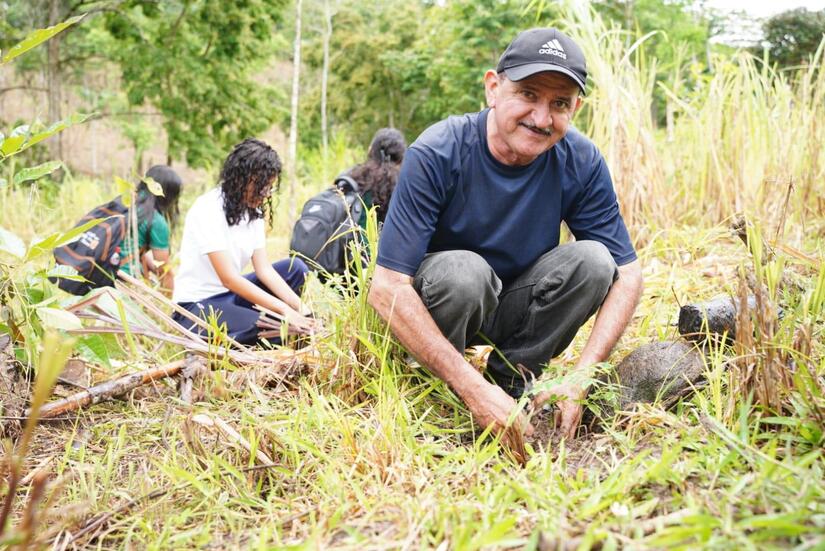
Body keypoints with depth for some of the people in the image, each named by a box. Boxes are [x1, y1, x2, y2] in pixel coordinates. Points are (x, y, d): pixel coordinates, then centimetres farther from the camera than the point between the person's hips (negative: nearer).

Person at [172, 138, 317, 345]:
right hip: (197, 306, -8)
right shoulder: (208, 209, -21)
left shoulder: (253, 211, 4)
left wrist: (299, 306, -16)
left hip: (230, 294, 9)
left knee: (296, 268, -1)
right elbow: (228, 278, -26)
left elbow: (264, 269, -1)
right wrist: (284, 309, -27)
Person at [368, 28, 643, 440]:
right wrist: (473, 388, -36)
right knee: (463, 270, -35)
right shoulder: (437, 154, -26)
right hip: (432, 310, -3)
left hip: (515, 310, 4)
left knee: (593, 259, -21)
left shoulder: (581, 162, -15)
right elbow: (387, 287, -30)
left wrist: (579, 379, -25)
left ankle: (511, 381, -9)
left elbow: (627, 274, -10)